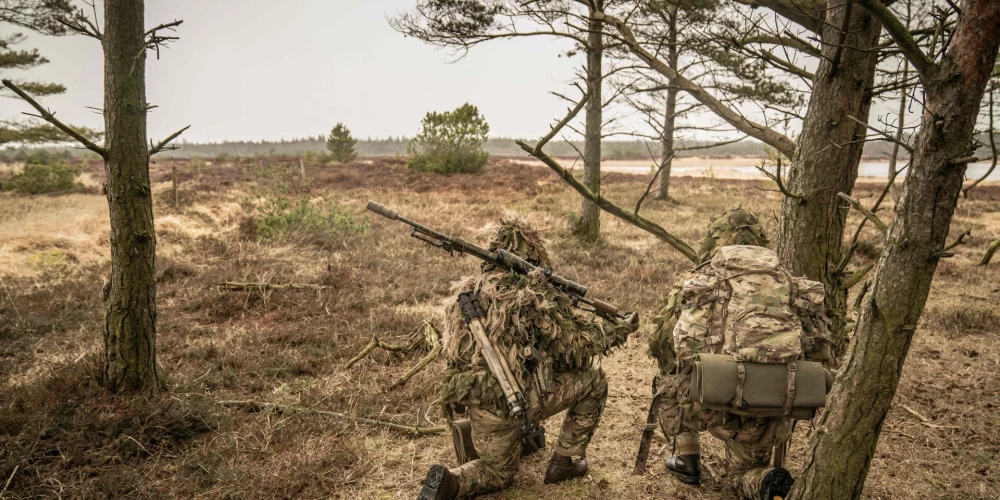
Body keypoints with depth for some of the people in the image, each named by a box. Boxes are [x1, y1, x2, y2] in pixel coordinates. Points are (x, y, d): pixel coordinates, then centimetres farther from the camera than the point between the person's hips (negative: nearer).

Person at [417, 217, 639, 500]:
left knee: (499, 472, 28)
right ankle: (564, 462, 21)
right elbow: (580, 340, -4)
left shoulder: (469, 289, 10)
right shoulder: (535, 289, -9)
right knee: (593, 380, 15)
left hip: (478, 404, 6)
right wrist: (621, 328, 14)